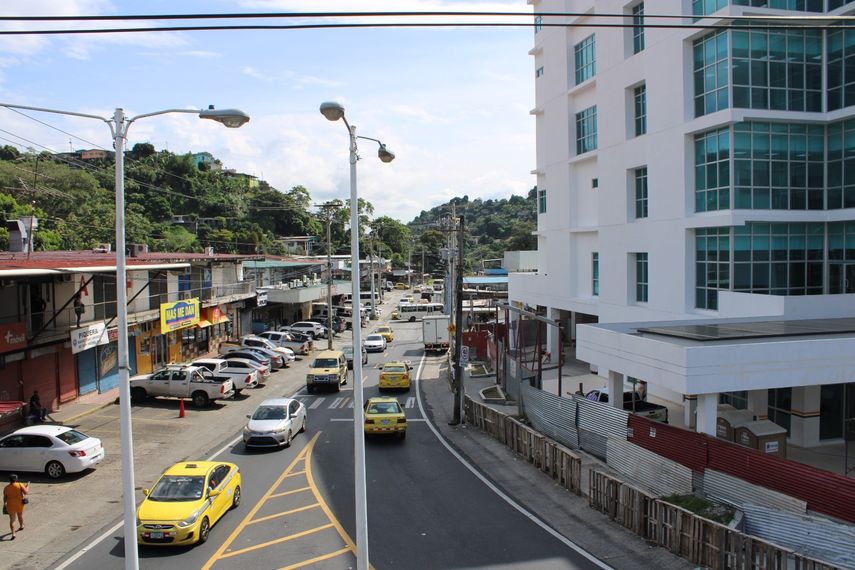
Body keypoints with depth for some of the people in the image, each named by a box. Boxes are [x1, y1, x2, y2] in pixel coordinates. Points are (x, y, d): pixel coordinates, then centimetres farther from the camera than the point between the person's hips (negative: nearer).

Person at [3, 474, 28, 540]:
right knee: (20, 515, 27)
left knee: (12, 520, 6)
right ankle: (21, 526, 49)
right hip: (19, 505, 0)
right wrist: (27, 487, 0)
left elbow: (5, 498, 1)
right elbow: (26, 492, -18)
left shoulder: (6, 488, -6)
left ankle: (13, 534, -5)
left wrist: (4, 504, 17)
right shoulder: (20, 485, -12)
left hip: (10, 505, 0)